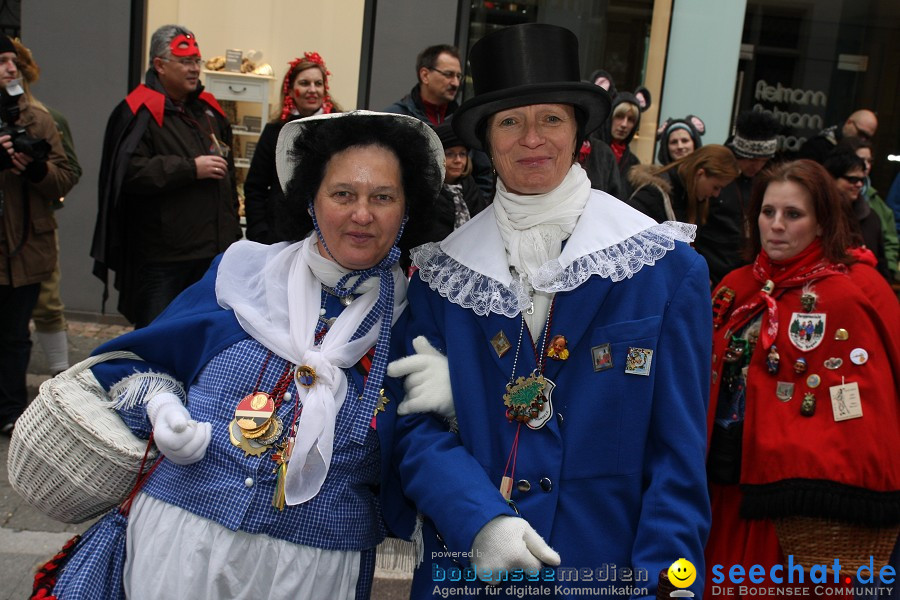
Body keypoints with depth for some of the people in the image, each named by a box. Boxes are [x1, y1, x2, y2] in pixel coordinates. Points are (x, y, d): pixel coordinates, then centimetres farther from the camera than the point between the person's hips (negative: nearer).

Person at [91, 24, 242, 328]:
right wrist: (191, 168, -20)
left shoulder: (208, 109, 15)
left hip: (213, 252, 7)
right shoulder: (139, 112, -9)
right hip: (161, 257, -7)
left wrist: (232, 232, 22)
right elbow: (128, 172, -22)